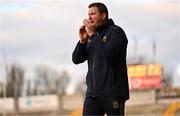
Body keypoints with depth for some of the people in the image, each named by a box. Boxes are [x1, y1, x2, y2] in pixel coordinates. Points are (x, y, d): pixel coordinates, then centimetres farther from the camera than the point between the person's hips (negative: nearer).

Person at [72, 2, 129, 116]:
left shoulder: (116, 32, -3)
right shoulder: (90, 36, 16)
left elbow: (109, 52, -21)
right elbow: (76, 59, 10)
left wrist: (93, 35, -13)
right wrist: (82, 40, -4)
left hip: (113, 93, -6)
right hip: (92, 93, 6)